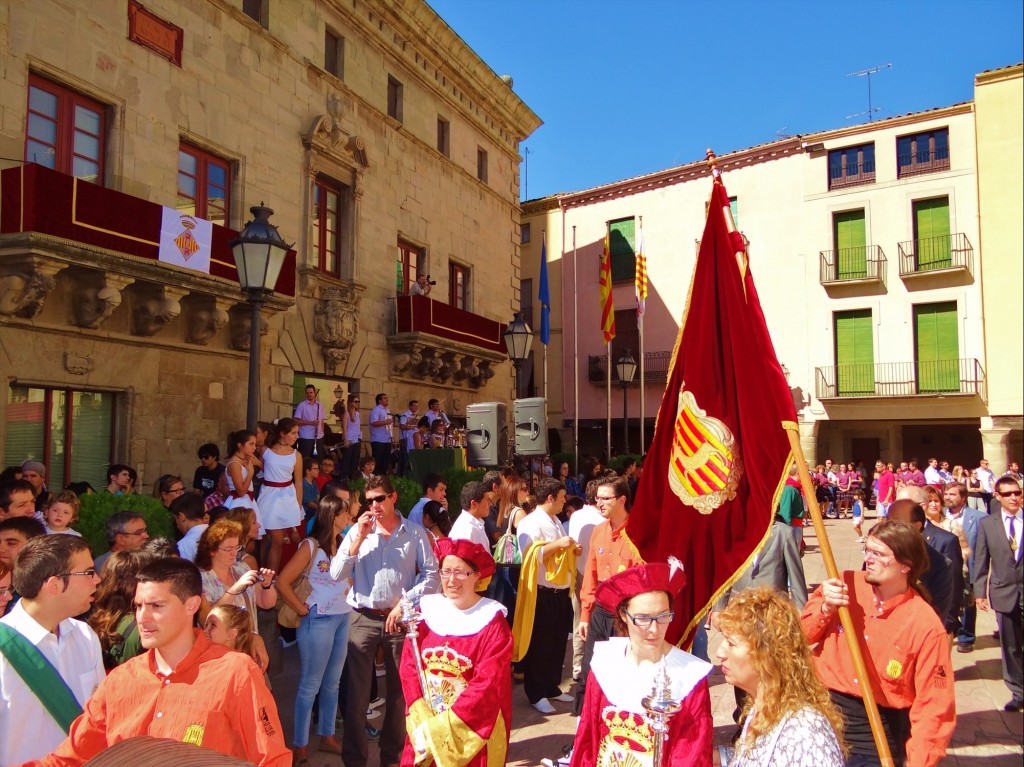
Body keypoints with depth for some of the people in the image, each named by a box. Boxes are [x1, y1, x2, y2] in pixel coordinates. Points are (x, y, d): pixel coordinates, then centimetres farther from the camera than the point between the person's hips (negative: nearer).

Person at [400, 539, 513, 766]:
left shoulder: (493, 623, -12)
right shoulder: (427, 610, -2)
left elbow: (487, 685, -16)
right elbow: (409, 668, -3)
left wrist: (438, 728, -18)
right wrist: (422, 721, -14)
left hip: (472, 733, -3)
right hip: (423, 730, 3)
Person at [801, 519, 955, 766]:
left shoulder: (926, 626, -13)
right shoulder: (844, 584, -7)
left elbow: (933, 704, -10)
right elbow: (802, 635, 0)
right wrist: (826, 607, -18)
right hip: (820, 708, 3)